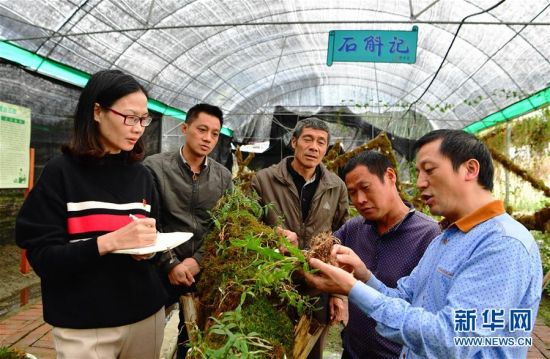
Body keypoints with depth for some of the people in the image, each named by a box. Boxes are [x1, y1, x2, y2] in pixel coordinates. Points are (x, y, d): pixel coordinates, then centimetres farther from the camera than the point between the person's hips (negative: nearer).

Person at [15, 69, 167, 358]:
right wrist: (110, 241, -26)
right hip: (84, 326, -4)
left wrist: (149, 245, -6)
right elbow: (43, 258, -13)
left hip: (146, 314, 5)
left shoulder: (141, 175, 5)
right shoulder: (60, 172, -9)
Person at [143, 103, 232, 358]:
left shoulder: (223, 177, 1)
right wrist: (170, 264, -14)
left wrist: (197, 261, -10)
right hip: (161, 271, -2)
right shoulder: (155, 167, -9)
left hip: (205, 272, 3)